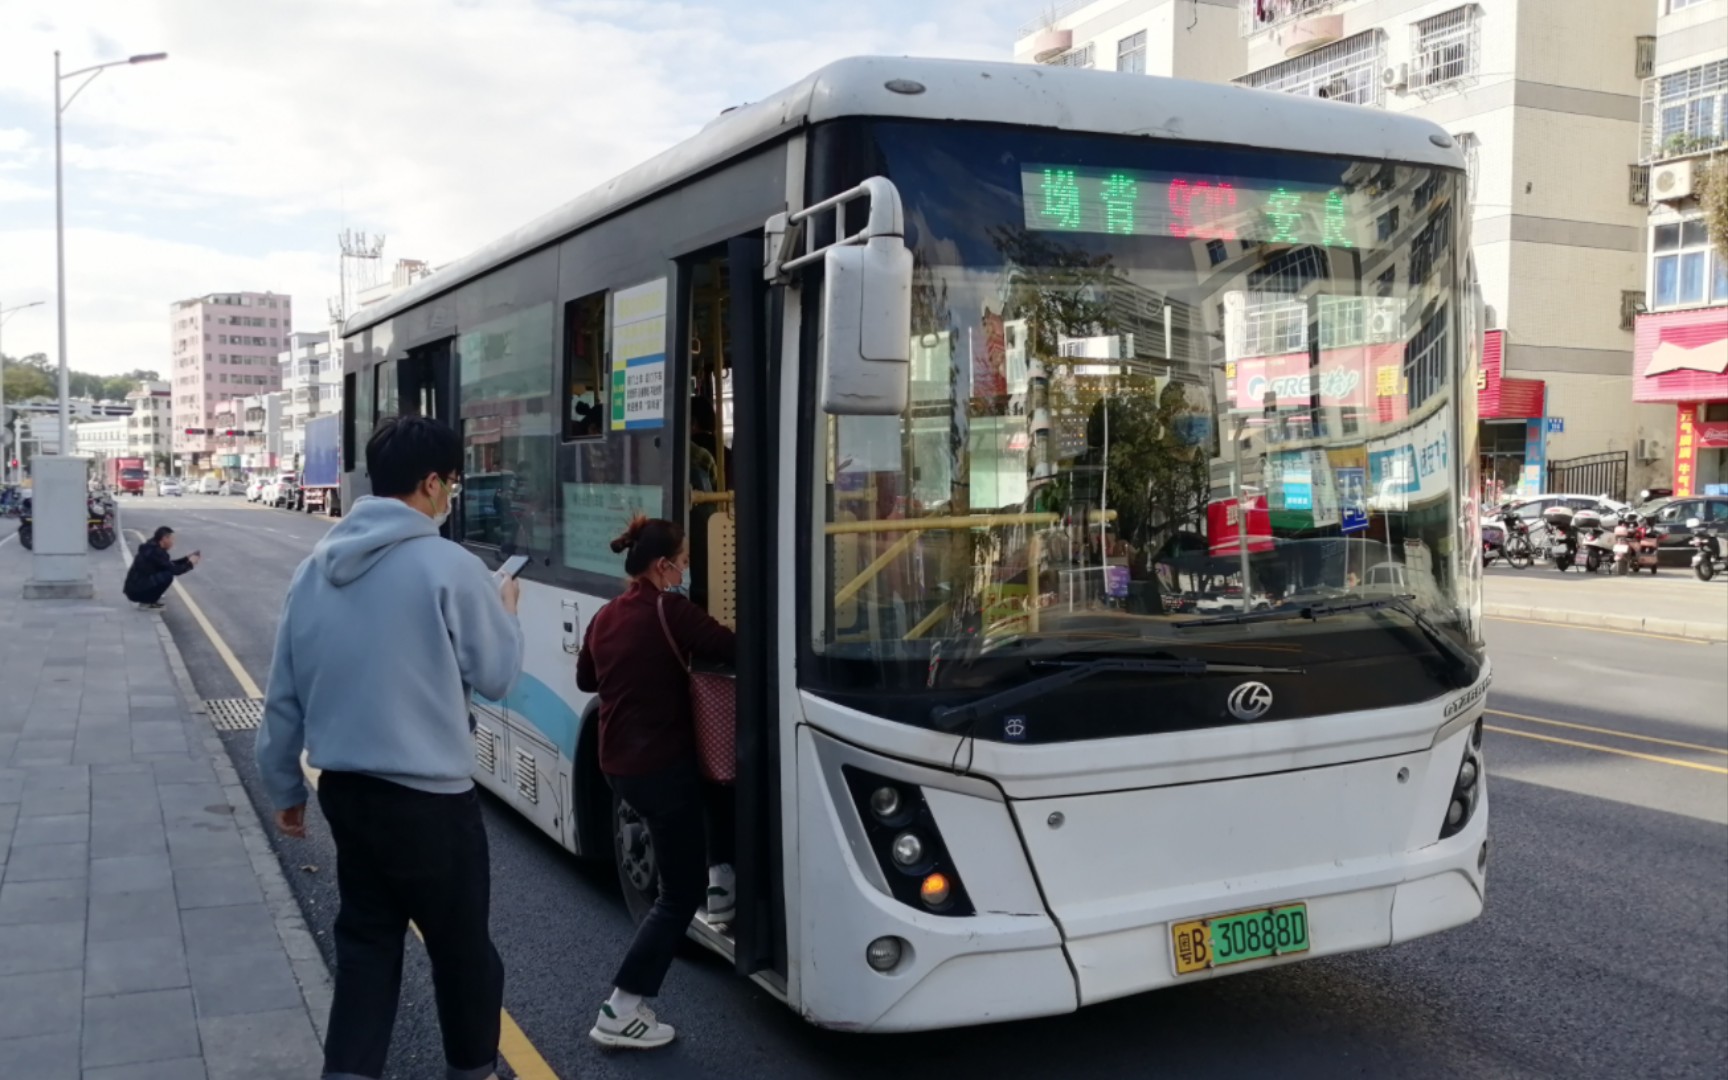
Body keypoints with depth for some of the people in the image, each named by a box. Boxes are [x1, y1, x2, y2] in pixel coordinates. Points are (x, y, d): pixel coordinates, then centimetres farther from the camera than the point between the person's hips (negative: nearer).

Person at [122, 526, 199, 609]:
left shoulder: (152, 548, 11)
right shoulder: (155, 552, -18)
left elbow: (169, 564, 24)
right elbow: (174, 570, -20)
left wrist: (187, 559, 15)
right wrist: (190, 564, -5)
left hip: (135, 588, 10)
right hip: (136, 592, -10)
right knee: (168, 575, -21)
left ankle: (147, 600, 13)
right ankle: (148, 603, -8)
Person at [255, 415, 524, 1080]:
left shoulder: (317, 567, 4)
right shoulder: (449, 568, -16)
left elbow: (283, 693, 9)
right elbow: (496, 676, -5)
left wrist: (284, 786, 20)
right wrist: (505, 614, 14)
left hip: (345, 790, 6)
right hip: (429, 798, -6)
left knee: (365, 940, 14)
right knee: (461, 945, 12)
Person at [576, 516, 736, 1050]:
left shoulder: (605, 617, 7)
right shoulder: (669, 610, -16)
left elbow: (586, 679, 22)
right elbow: (735, 650, -18)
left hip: (619, 765, 8)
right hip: (663, 767, -8)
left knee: (714, 782, 33)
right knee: (678, 896, 3)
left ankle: (721, 885, 32)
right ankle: (621, 1011, 2)